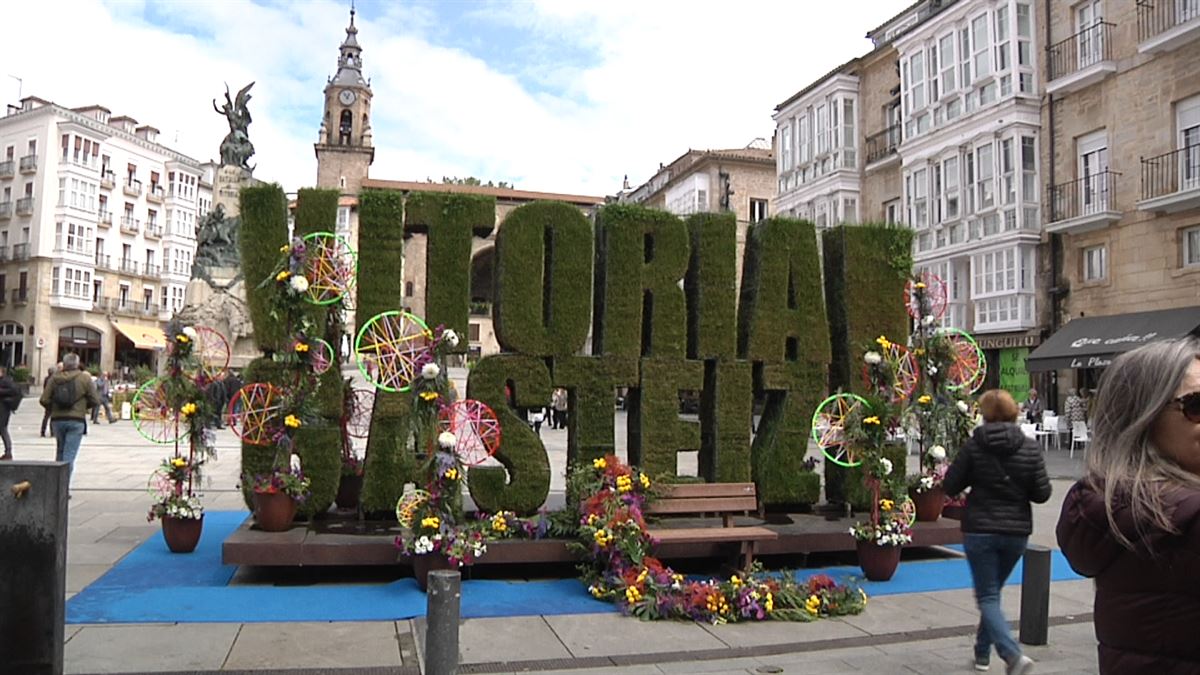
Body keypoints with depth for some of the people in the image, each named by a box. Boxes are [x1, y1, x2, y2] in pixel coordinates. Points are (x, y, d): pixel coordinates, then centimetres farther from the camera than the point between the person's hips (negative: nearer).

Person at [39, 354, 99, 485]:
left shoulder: (54, 378, 2)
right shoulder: (85, 378, -4)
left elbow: (44, 400, -2)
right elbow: (95, 401, -3)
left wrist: (53, 410, 16)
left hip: (57, 419, 3)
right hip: (76, 420, -3)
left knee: (60, 451, 20)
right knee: (70, 454, -3)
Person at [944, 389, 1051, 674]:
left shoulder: (974, 445, -9)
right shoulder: (1030, 448, -3)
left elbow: (950, 486, -6)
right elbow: (1042, 493, -4)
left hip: (980, 531, -3)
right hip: (1016, 532, 3)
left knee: (987, 597, 2)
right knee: (993, 591, 21)